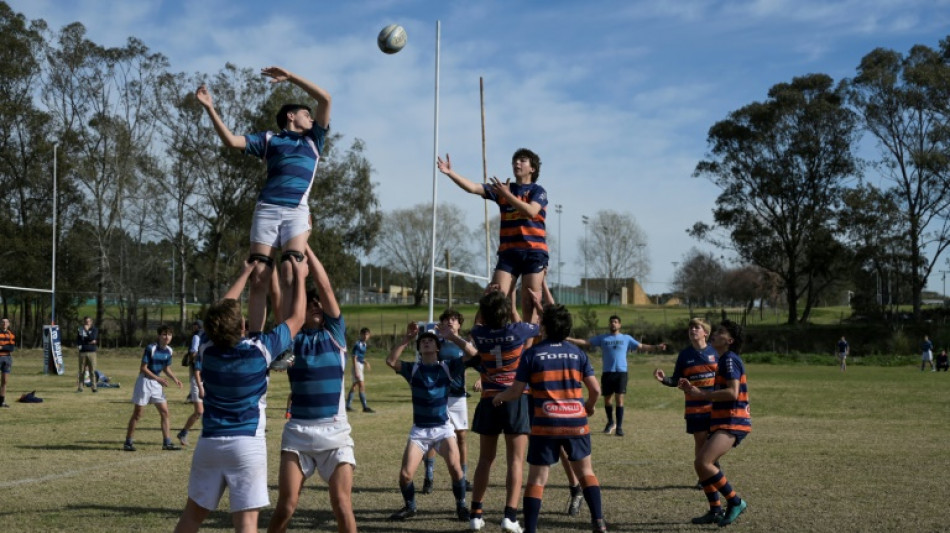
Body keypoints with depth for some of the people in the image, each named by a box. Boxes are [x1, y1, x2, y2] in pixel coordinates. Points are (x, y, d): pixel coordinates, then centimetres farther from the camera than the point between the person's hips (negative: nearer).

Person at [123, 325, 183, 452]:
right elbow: (143, 368, -18)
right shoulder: (150, 348, -18)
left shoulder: (168, 351, 2)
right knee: (137, 414, 1)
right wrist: (158, 379, -25)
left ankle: (167, 442, 5)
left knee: (165, 412, 1)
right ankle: (128, 442, 11)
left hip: (157, 383, 6)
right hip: (145, 381, -6)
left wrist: (175, 379, -2)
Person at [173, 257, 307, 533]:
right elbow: (296, 318, 3)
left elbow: (221, 313, 18)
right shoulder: (259, 349, -11)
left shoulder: (207, 350, -1)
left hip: (209, 443, 4)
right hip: (247, 444, -4)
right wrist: (299, 276, 15)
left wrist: (245, 274, 27)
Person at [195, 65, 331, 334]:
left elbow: (325, 99, 16)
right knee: (258, 278, -8)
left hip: (296, 211, 0)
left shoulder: (313, 139, 24)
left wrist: (290, 77, 13)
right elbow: (231, 141, 9)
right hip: (267, 209, 0)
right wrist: (210, 108, 2)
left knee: (289, 276, -17)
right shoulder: (269, 139, 21)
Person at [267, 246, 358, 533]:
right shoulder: (292, 337, 6)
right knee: (286, 506, -1)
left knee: (341, 504, -5)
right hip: (297, 431, 1)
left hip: (334, 432, -1)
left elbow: (325, 286, -3)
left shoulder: (335, 333, 6)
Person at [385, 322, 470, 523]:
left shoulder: (448, 367, 0)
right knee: (405, 474, -7)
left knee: (455, 468, -20)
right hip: (419, 430, 1)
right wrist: (407, 338, -20)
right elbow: (390, 361, -16)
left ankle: (461, 505, 3)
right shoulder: (413, 369, 1)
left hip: (443, 428, -1)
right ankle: (409, 506, 21)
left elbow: (471, 354, -11)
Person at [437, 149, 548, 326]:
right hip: (508, 252, 3)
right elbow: (473, 187, 4)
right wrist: (450, 173, -8)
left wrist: (506, 195, -15)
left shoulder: (537, 191, 3)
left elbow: (531, 211, -16)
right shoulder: (502, 188, 14)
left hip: (533, 252, -3)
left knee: (529, 302, -7)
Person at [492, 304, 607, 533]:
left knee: (537, 478, 3)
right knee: (585, 470, 20)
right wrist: (590, 406, 25)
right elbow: (595, 389, 4)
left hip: (545, 425, -2)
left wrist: (499, 397, 19)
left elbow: (516, 392, -2)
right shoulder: (577, 353, 5)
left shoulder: (532, 353, -2)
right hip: (576, 423, 3)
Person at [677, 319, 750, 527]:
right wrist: (692, 389, 14)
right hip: (723, 422, 11)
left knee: (703, 462, -22)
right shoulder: (724, 361, 19)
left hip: (732, 422, -11)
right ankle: (715, 511, 20)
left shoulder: (730, 359, -12)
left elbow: (732, 393, -24)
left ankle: (735, 502, -10)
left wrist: (701, 394, -18)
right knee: (702, 464, 12)